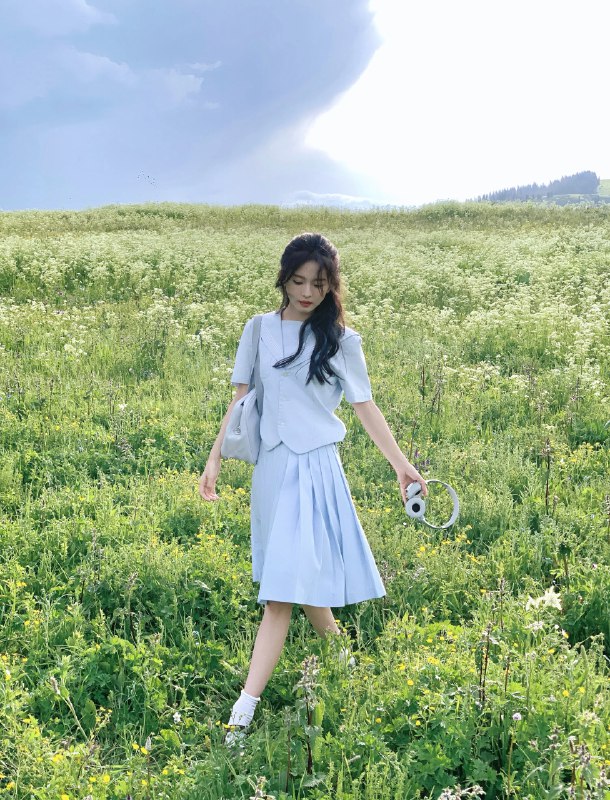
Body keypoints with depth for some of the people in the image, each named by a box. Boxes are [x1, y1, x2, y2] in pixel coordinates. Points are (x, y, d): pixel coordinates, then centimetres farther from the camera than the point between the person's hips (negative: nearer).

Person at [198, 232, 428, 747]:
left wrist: (402, 465, -3)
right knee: (301, 585, 12)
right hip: (271, 467, 4)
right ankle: (343, 660, 34)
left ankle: (246, 707, -9)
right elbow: (240, 400, 10)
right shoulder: (259, 329, 8)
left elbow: (365, 406, 3)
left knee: (283, 590, -10)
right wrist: (214, 459, 6)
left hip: (314, 469, -4)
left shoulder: (341, 340, 0)